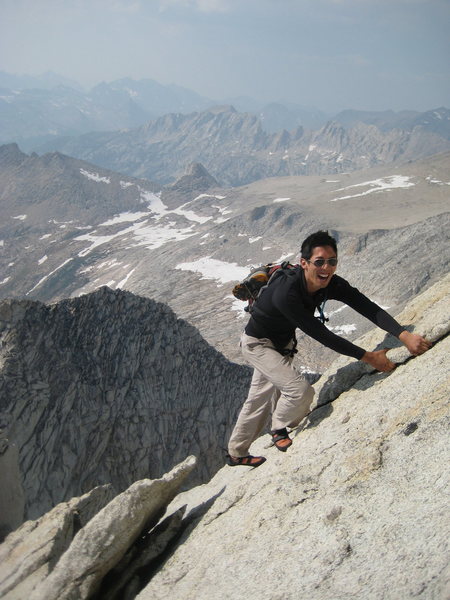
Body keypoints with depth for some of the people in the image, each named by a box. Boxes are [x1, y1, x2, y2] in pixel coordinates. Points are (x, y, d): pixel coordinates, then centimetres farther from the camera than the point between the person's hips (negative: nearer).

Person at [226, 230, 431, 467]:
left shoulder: (332, 284, -20)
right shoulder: (285, 293, -40)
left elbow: (369, 308, -28)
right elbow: (321, 334, -38)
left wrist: (405, 335, -43)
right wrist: (367, 357, -36)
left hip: (283, 343, 7)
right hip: (257, 344, -7)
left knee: (260, 400, 18)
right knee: (299, 390, -22)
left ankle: (236, 453, 38)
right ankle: (279, 430, 10)